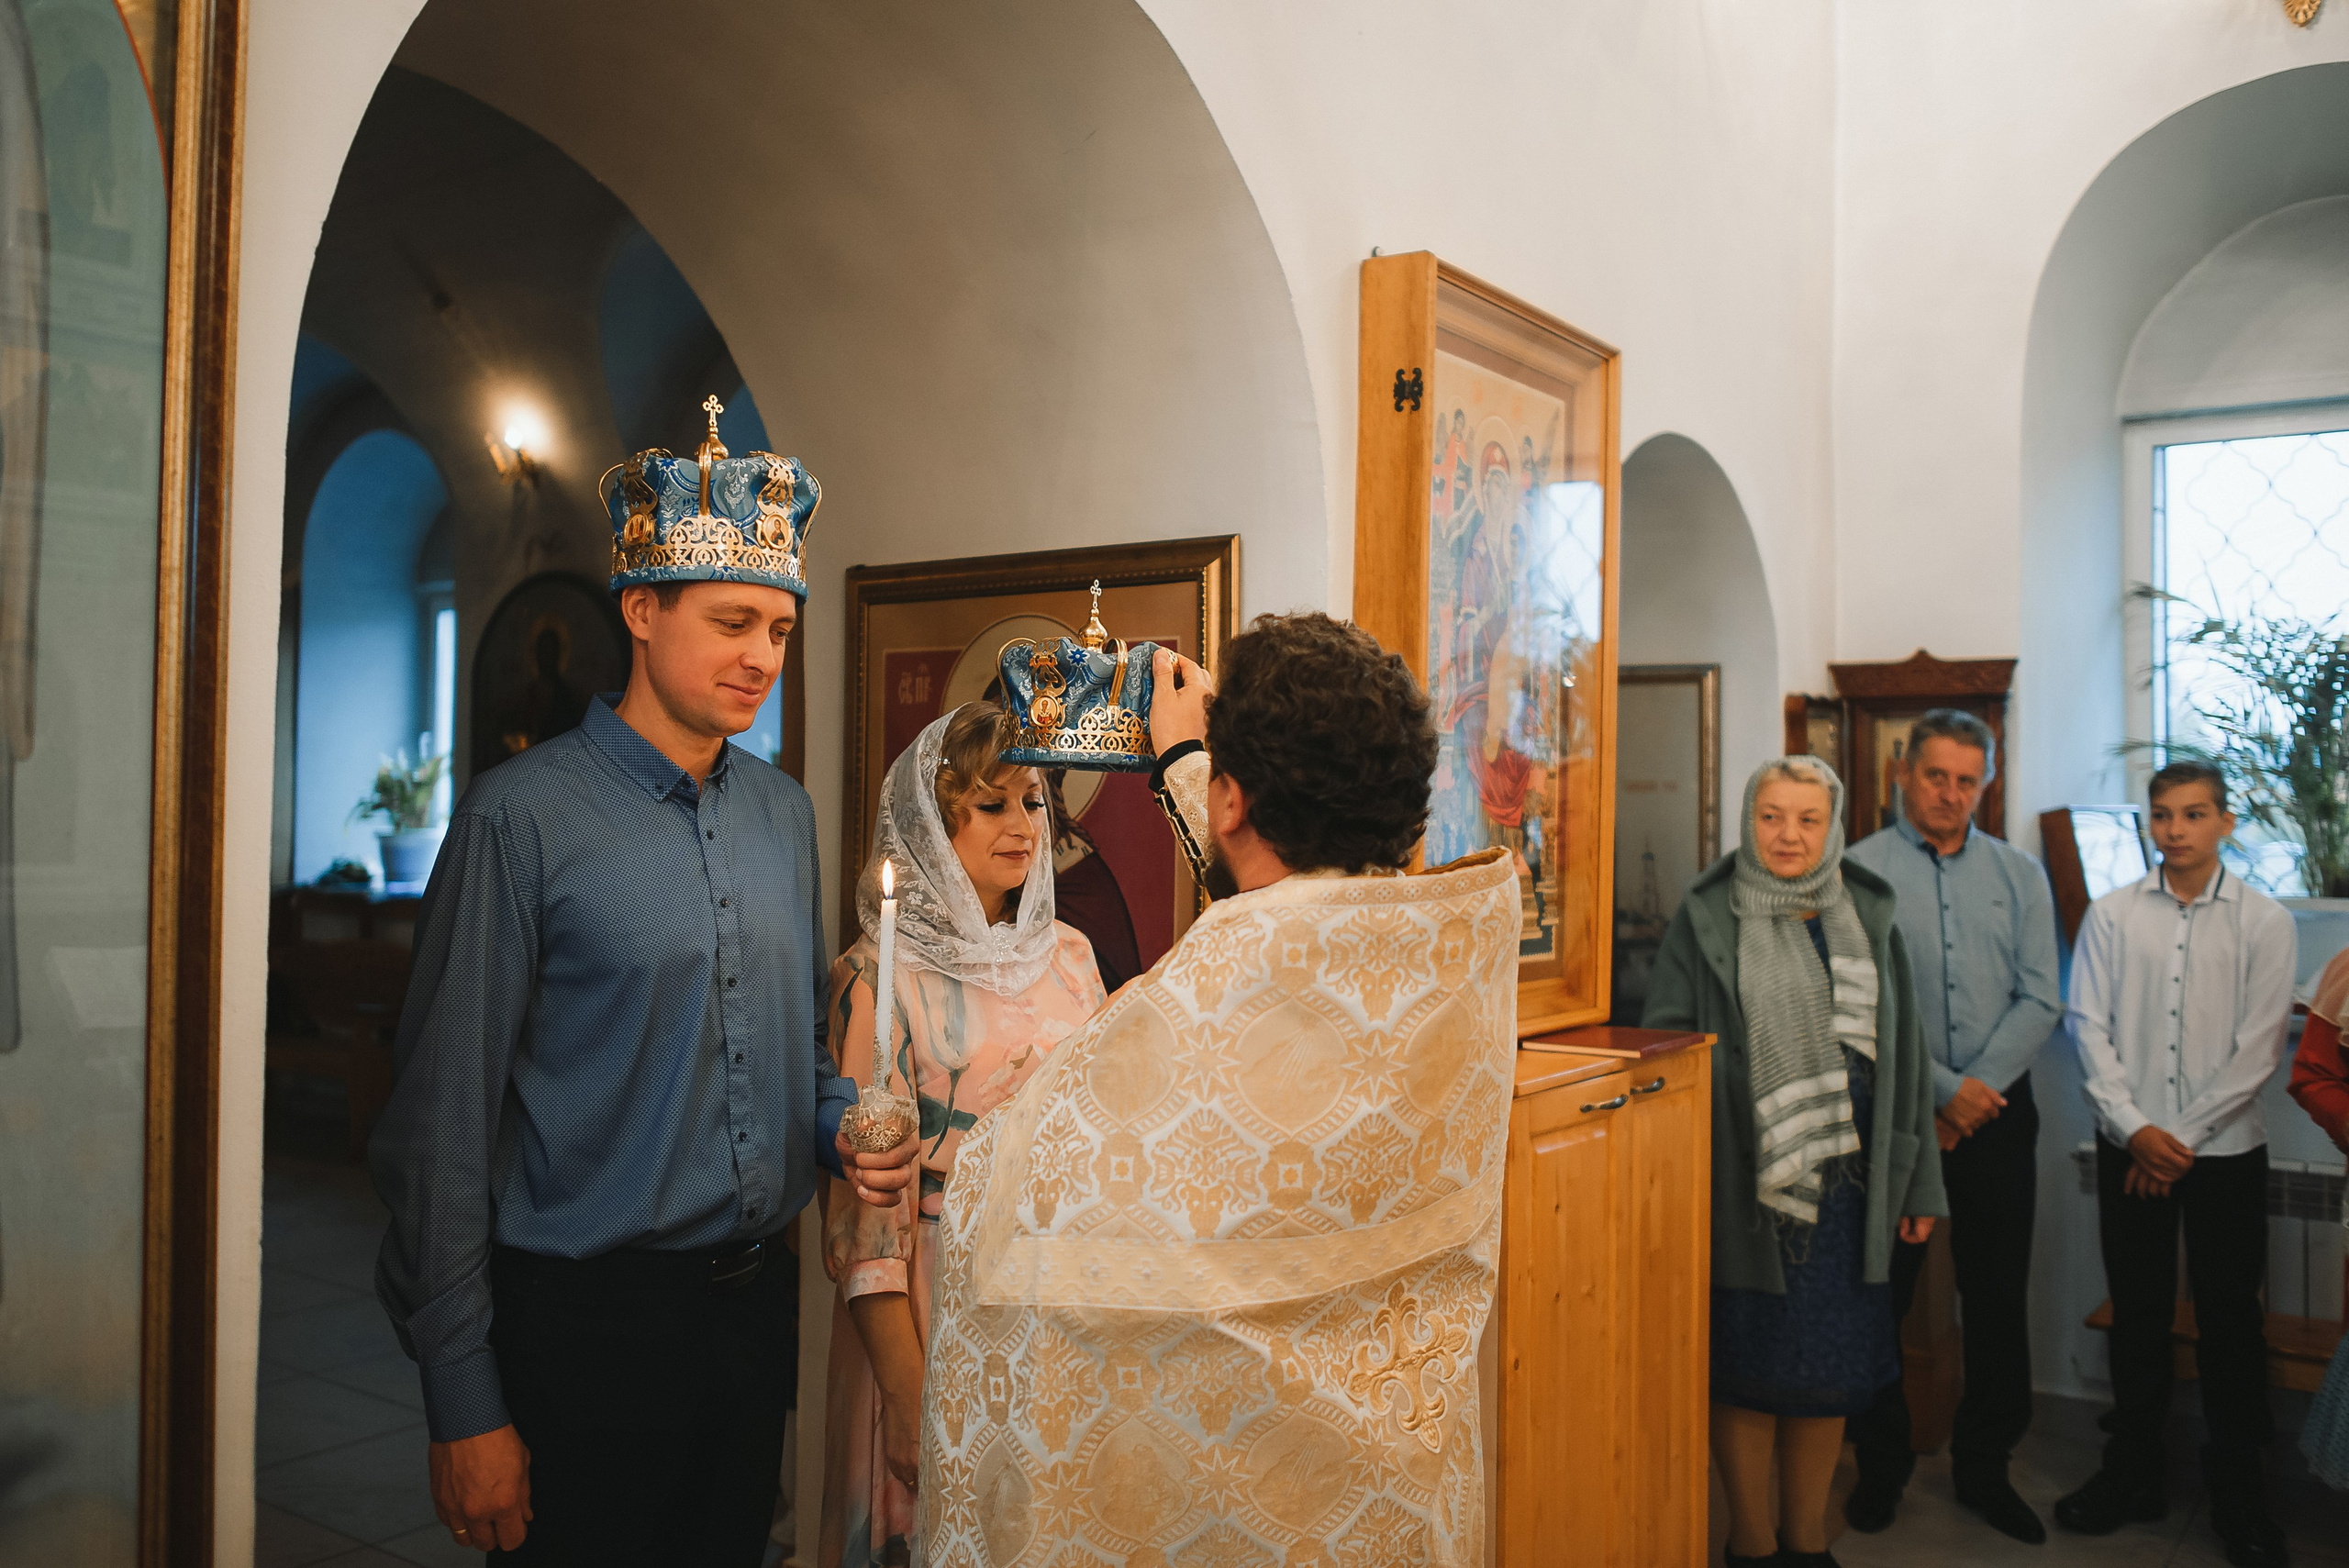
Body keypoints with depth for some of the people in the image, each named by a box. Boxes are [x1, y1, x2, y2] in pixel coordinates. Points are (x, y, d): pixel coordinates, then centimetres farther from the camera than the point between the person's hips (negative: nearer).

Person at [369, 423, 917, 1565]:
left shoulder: (784, 814, 7)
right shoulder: (524, 817, -13)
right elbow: (444, 1120, -13)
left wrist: (843, 1129, -3)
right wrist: (463, 1405, -13)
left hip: (758, 1301, 6)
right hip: (588, 1321, -6)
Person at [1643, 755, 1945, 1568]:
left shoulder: (1869, 918, 7)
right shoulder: (1706, 920, -3)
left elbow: (1904, 1053, 10)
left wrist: (1918, 1182, 8)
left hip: (1845, 1180, 3)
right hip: (1743, 1184, -3)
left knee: (1832, 1373, 11)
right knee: (1747, 1370, 6)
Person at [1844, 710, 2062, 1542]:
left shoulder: (2020, 876, 10)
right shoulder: (1859, 872, -4)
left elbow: (2040, 1000, 4)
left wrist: (1977, 1087, -8)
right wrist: (1938, 1093, -11)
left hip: (1997, 1112, 4)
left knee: (1998, 1296, 10)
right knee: (1880, 1293, 4)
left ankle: (1985, 1466, 25)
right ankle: (1881, 1464, 19)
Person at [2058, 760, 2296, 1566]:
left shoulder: (2264, 921, -1)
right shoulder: (2112, 915, 3)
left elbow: (2259, 1047, -5)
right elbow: (2091, 1027, 0)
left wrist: (2181, 1138, -9)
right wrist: (2135, 1128, -9)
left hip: (2226, 1148, -1)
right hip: (2130, 1148, 1)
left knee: (2230, 1317, 5)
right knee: (2137, 1314, 9)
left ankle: (2237, 1487, 20)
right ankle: (2133, 1472, 23)